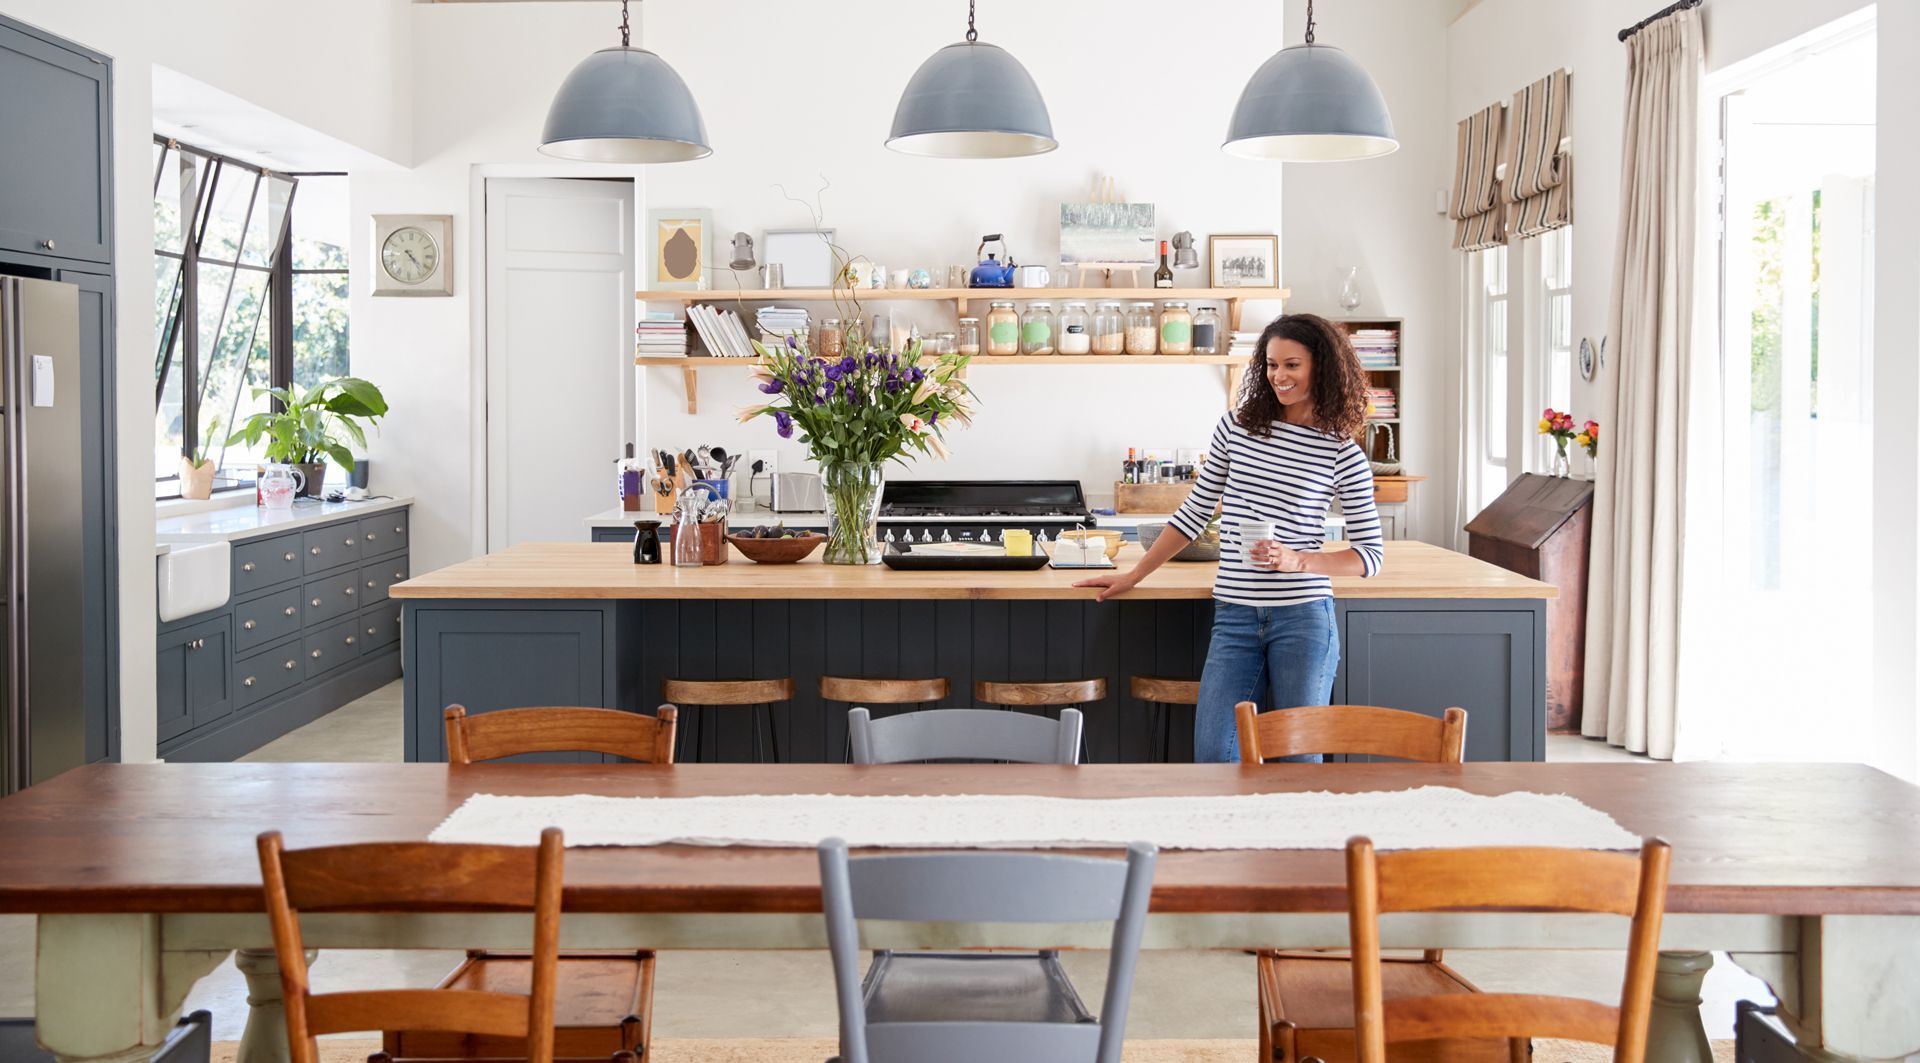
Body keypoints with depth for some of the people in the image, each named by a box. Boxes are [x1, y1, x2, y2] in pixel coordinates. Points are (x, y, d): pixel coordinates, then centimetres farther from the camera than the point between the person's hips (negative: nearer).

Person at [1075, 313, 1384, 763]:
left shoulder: (1342, 454, -1)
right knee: (1213, 754, -5)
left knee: (1299, 756, 3)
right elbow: (1194, 513, 14)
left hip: (1303, 618, -2)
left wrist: (1298, 560, -15)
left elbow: (1370, 554, 0)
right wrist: (1134, 575, 16)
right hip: (1235, 618, 2)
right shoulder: (1236, 428, 6)